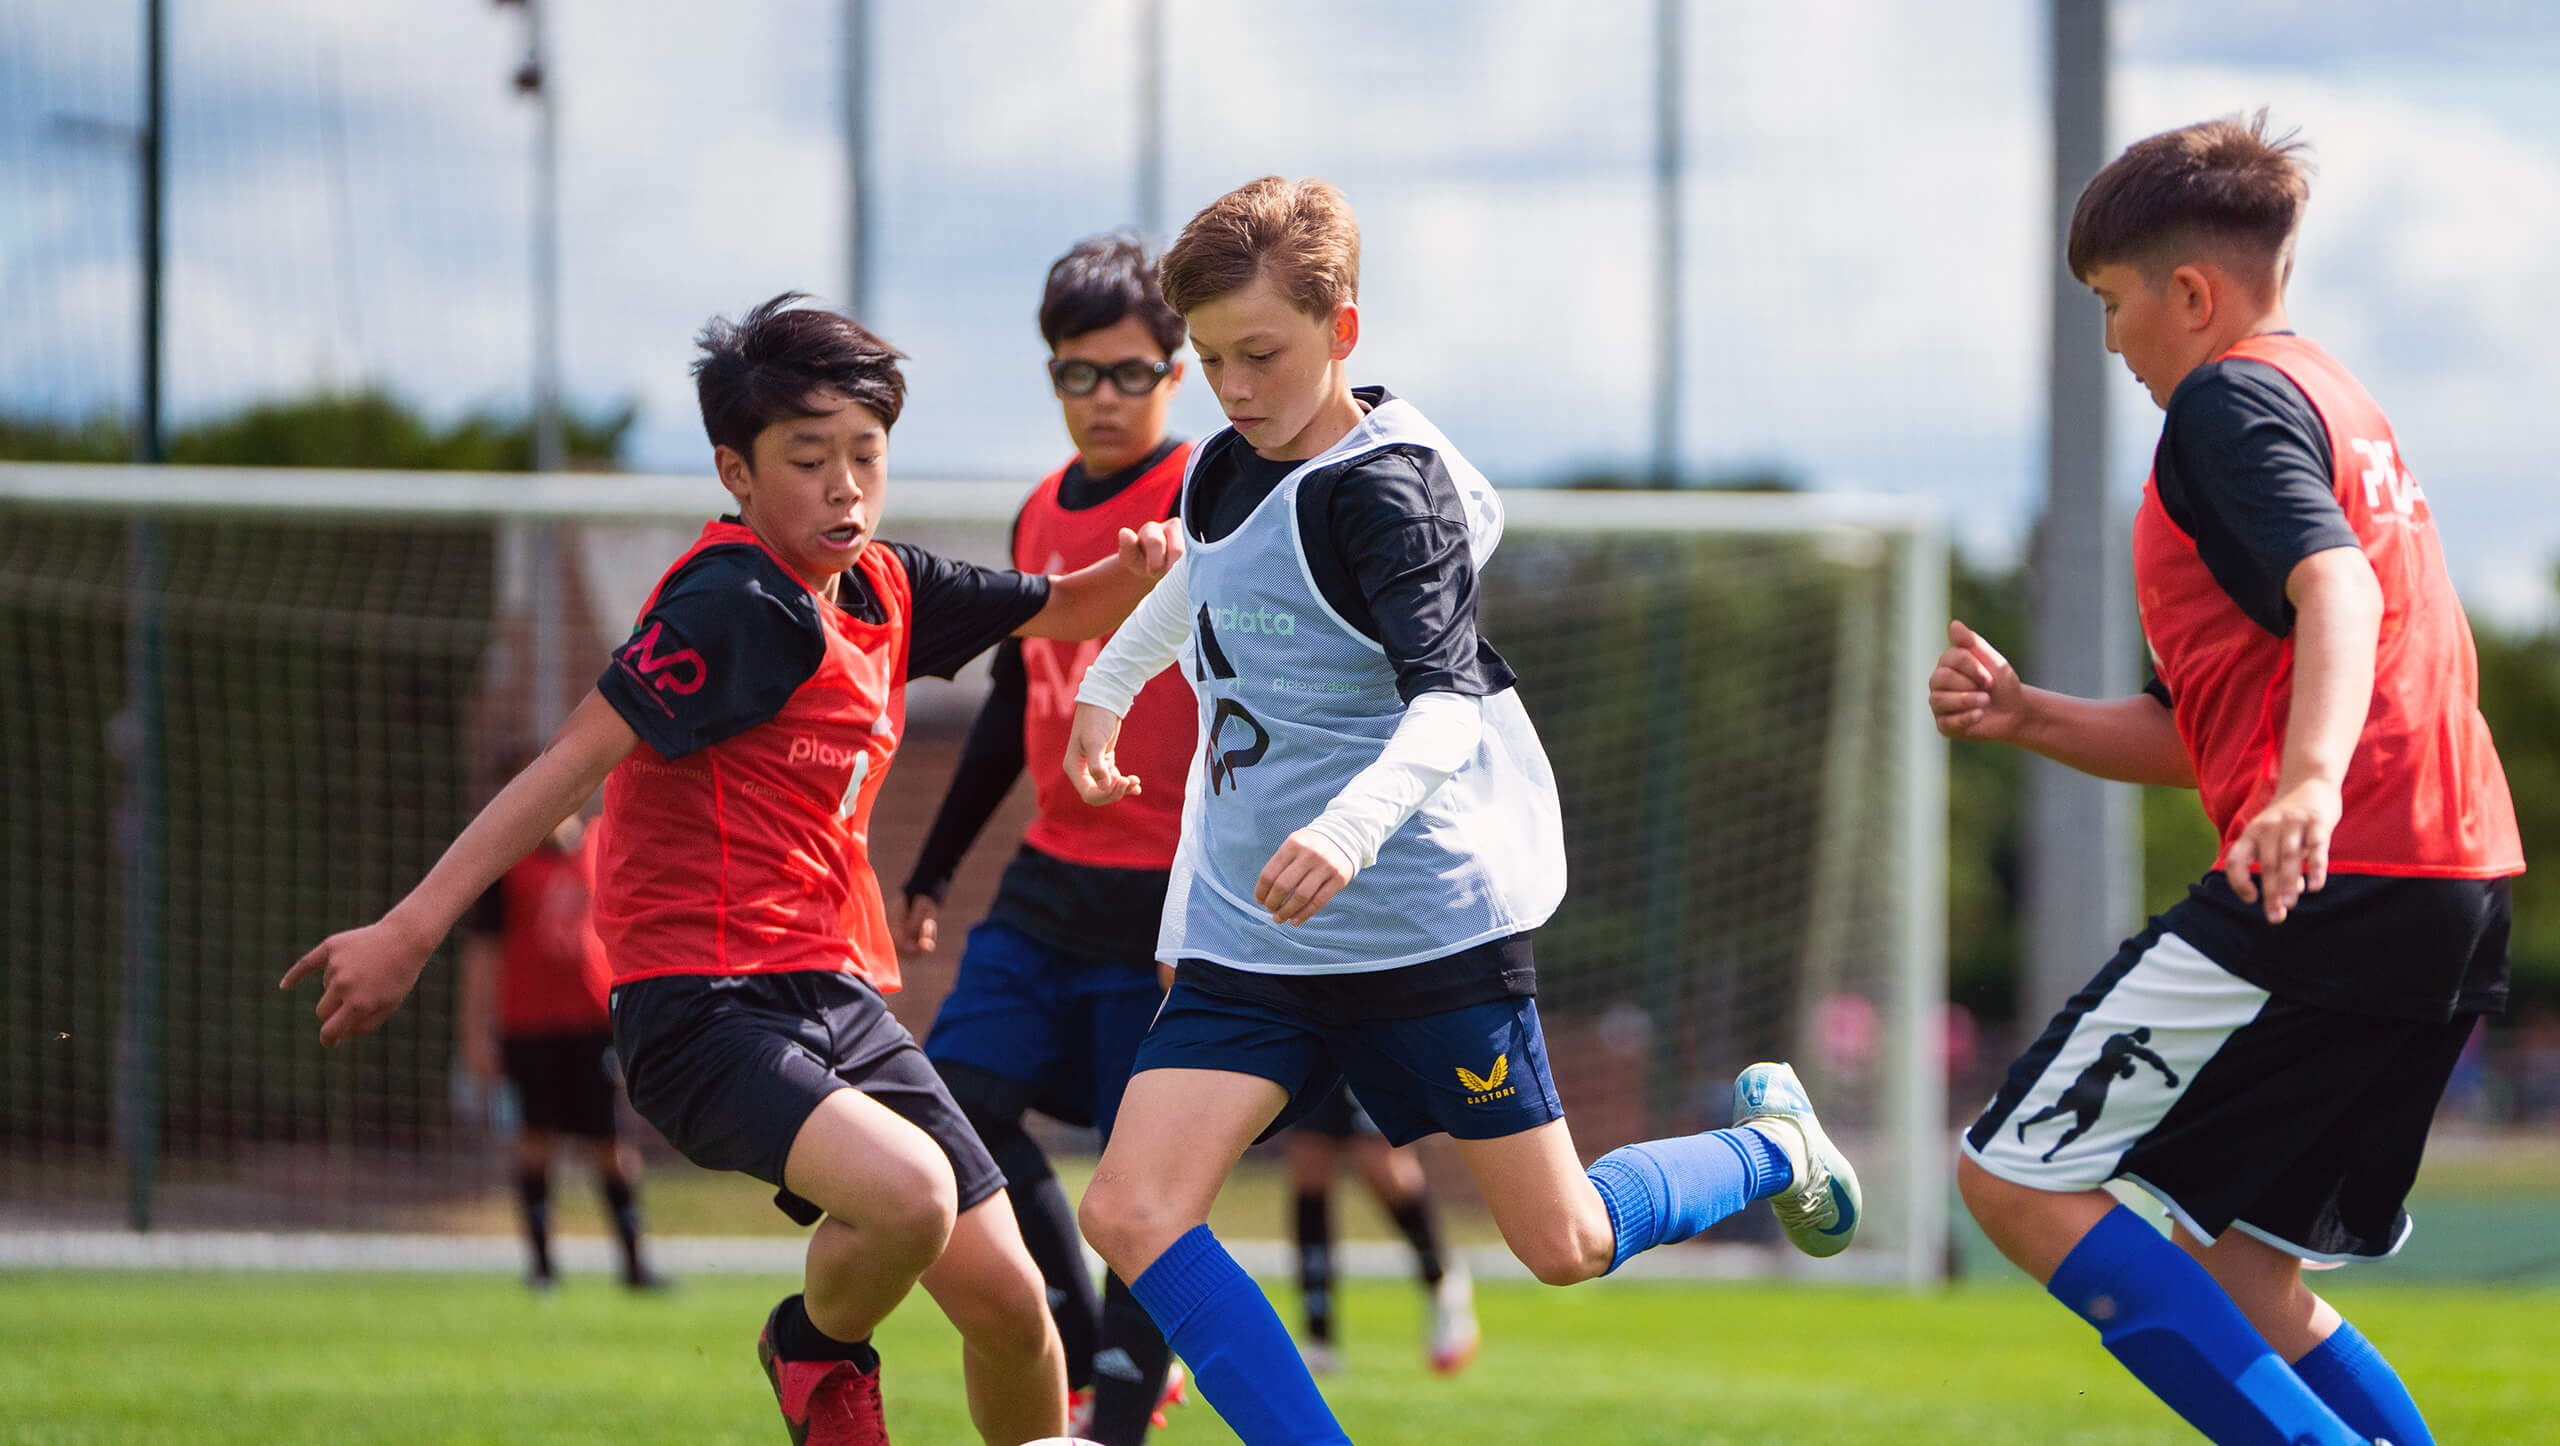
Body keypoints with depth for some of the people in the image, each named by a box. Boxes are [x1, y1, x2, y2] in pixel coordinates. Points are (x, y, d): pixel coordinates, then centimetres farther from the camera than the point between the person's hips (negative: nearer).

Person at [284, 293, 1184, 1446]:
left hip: (834, 995, 8)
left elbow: (1061, 612, 25)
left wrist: (1139, 572, 0)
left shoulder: (886, 591, 10)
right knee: (906, 1190, -32)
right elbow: (575, 760, -19)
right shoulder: (738, 604, -15)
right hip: (704, 1006, -8)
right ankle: (819, 1352, 0)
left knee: (1005, 1299, 4)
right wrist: (409, 931, -23)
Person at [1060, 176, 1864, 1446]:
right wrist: (1109, 686, 39)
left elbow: (1448, 696, -32)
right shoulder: (1226, 471, 5)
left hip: (1427, 916, -7)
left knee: (1564, 1244, 4)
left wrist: (1351, 828, -49)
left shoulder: (1386, 489, -18)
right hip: (1249, 930, 7)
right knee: (1129, 1212, -13)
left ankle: (1768, 1145, 35)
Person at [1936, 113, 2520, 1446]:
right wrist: (2025, 718, 16)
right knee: (2239, 1270, 16)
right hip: (2460, 900, 10)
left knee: (2016, 1181, -7)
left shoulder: (2230, 398, -2)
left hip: (2329, 885, -10)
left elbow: (2336, 589, -22)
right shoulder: (2338, 409, 29)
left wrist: (2311, 786, -38)